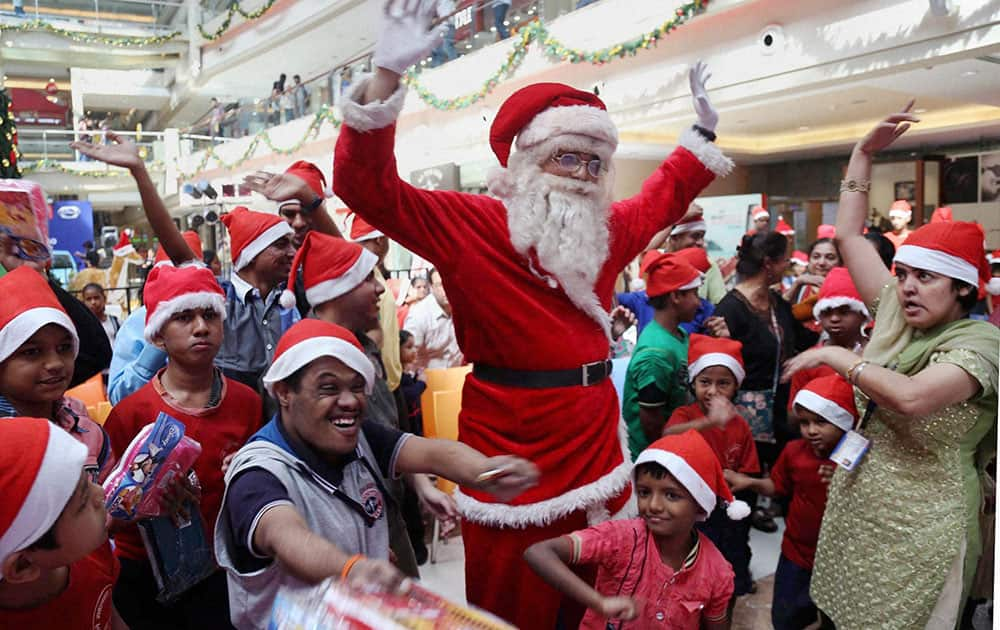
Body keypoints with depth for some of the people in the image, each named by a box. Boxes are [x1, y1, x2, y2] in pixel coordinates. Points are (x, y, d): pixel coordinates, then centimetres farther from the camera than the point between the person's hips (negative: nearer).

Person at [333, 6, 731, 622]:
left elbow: (662, 199, 31)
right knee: (513, 602, 9)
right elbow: (369, 188, -16)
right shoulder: (471, 224, -8)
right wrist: (387, 76, -25)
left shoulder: (608, 230, 12)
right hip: (510, 438, -5)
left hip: (594, 431, 6)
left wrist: (703, 132, 30)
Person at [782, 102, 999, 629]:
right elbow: (848, 236, 6)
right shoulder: (896, 314, 4)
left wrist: (834, 357, -20)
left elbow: (912, 396, -33)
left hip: (917, 530, -6)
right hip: (853, 510, 6)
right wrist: (864, 152, 6)